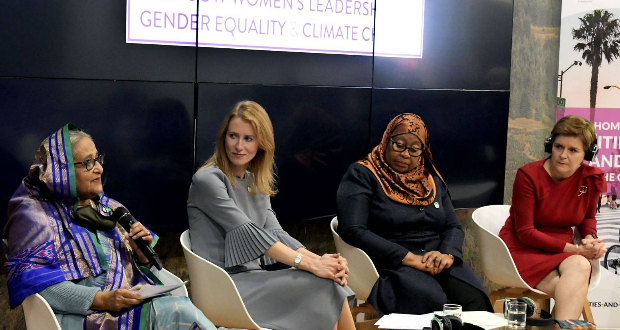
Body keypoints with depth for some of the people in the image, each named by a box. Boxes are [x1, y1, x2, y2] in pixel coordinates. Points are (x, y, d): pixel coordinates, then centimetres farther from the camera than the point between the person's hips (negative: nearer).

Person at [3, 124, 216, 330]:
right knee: (180, 312, -29)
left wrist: (143, 252, -2)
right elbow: (32, 281, -13)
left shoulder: (109, 208, 19)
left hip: (133, 306, 6)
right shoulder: (34, 215, 1)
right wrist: (101, 300, -21)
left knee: (183, 309, -28)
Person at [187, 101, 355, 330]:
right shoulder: (207, 180, -10)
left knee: (333, 284, -17)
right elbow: (249, 234, -18)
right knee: (324, 286, -20)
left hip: (255, 277, 6)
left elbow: (275, 233, 4)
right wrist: (309, 263, -22)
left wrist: (319, 259, -13)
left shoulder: (256, 182, 14)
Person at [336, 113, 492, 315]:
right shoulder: (362, 175, 0)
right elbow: (353, 231, -12)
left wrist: (448, 255, -9)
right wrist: (410, 258, -17)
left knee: (475, 302, -25)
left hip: (437, 266, 5)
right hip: (391, 267, -5)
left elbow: (453, 227, 16)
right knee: (434, 305, -34)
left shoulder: (431, 179, 18)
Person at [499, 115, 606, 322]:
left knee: (581, 266, -34)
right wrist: (574, 249, -17)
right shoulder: (529, 175, -12)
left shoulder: (592, 179, 0)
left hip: (562, 252, 4)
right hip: (524, 249, -4)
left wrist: (590, 239, -4)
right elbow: (525, 232, -13)